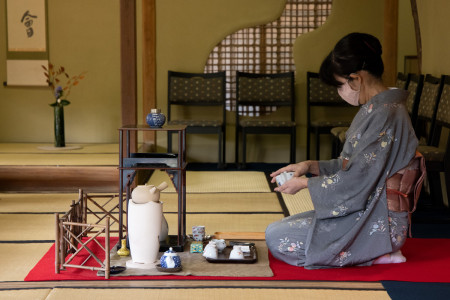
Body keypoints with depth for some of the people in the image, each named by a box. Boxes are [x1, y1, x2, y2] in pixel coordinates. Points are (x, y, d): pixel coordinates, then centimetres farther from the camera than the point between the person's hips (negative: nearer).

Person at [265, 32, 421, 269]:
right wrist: (311, 166, 8)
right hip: (366, 212, 11)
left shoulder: (384, 114, -22)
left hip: (375, 223, -11)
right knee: (276, 230, 15)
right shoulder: (375, 108, 10)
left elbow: (357, 179, -23)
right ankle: (373, 250, 7)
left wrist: (305, 183, -10)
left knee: (276, 238, -12)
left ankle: (373, 255, -6)